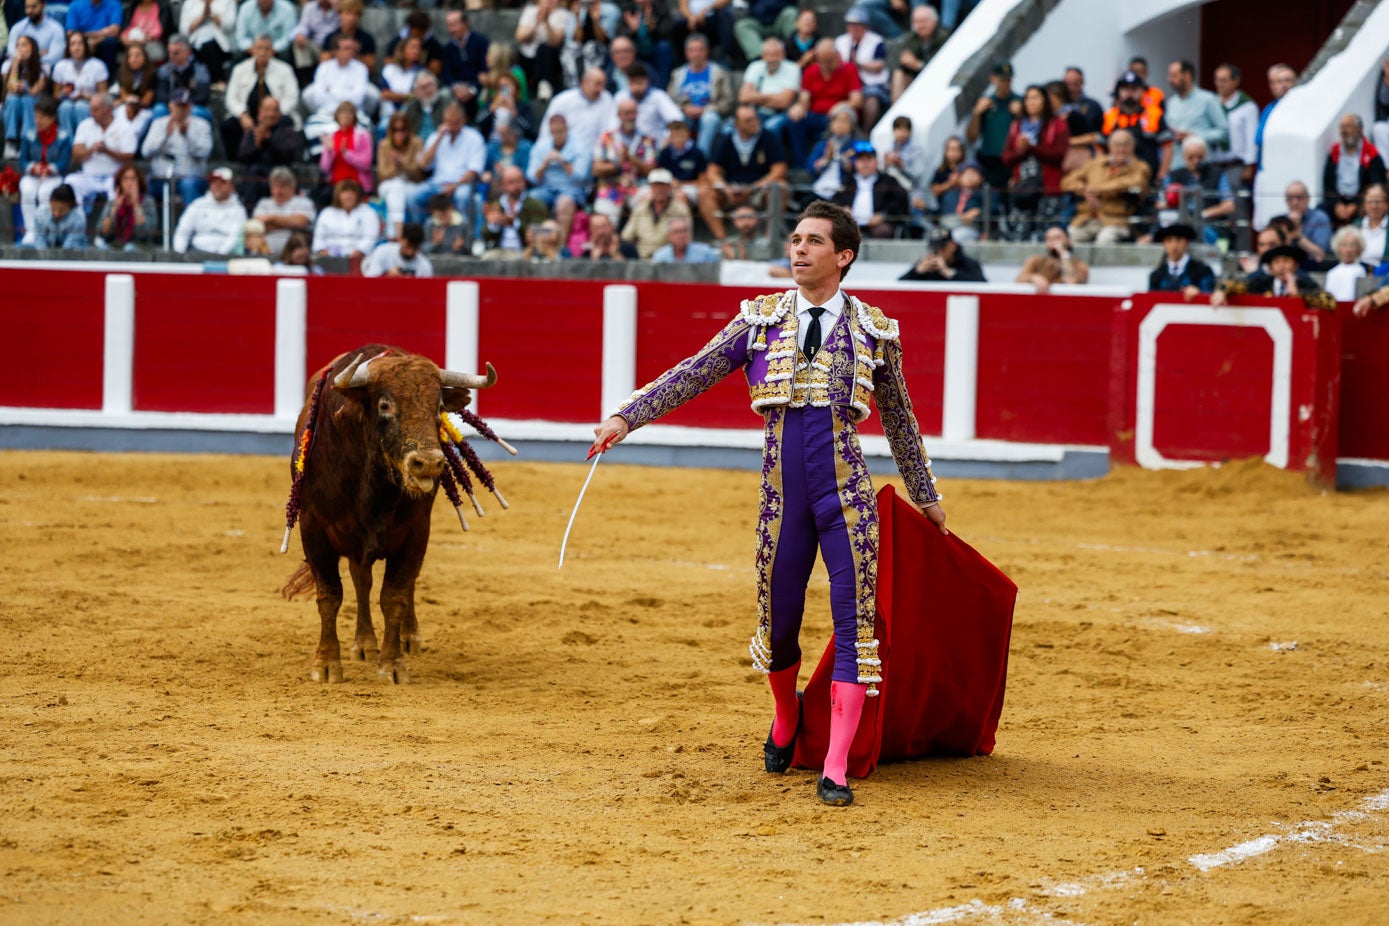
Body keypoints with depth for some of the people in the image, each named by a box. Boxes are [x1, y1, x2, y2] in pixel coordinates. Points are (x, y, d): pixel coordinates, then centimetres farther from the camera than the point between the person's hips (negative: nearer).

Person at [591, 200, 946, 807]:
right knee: (778, 621, 10)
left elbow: (899, 418, 15)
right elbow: (694, 374, 4)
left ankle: (835, 771, -10)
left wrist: (926, 497, 22)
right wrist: (627, 417, -7)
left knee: (854, 626, -10)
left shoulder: (874, 332, 5)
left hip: (846, 492, -1)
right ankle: (785, 724, 41)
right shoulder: (760, 320, 6)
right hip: (783, 494, 1)